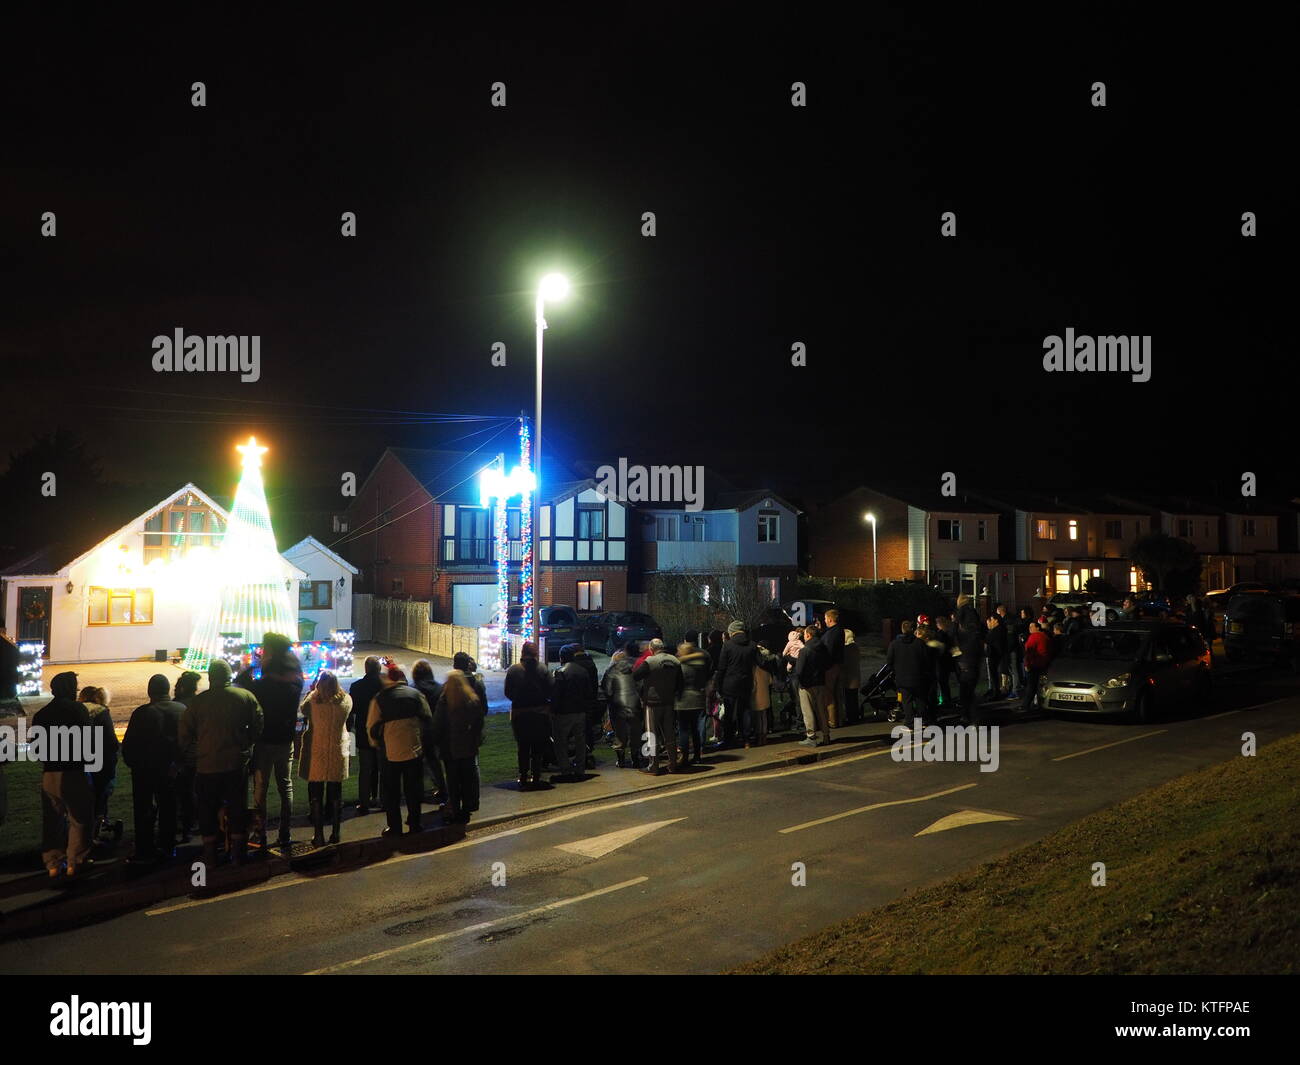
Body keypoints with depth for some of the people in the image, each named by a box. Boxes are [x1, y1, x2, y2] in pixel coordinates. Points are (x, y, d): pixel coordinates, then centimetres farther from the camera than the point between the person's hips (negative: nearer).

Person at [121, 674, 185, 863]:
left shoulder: (142, 713, -18)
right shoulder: (181, 710, -7)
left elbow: (129, 744, -13)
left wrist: (131, 763, 4)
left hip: (144, 769, -4)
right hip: (170, 768, 4)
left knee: (144, 809, 6)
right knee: (167, 808, 15)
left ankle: (145, 851, 8)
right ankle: (167, 846, 20)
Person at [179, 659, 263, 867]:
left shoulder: (198, 701, -6)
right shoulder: (246, 696, -5)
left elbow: (184, 735, -2)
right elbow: (258, 727, 0)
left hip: (207, 766, -1)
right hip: (238, 764, 1)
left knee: (207, 811, 12)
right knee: (238, 809, 11)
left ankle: (210, 856, 17)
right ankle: (238, 854, 16)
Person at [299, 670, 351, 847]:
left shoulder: (313, 701, -16)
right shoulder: (346, 701, -9)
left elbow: (303, 709, 3)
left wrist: (311, 690, 10)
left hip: (316, 754, -2)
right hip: (338, 754, 2)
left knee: (315, 796, 8)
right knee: (336, 795, 13)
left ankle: (318, 835, 9)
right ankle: (335, 833, 20)